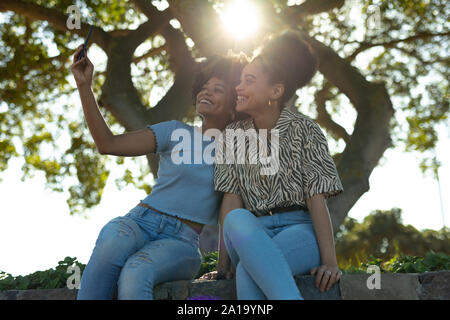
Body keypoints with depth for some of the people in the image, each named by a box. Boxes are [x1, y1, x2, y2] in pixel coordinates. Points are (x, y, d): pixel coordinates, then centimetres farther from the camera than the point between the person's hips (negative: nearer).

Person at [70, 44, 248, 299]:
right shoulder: (176, 132, 10)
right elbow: (108, 144, 1)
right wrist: (84, 85, -4)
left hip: (180, 240, 0)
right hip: (139, 221, 1)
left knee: (135, 274, -35)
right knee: (112, 246, -37)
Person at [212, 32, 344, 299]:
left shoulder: (304, 129, 0)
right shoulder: (234, 135, 11)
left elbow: (317, 198, -6)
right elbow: (232, 198, 4)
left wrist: (329, 261, -17)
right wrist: (223, 263, -6)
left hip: (300, 230, -3)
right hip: (251, 237, 3)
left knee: (249, 271, -34)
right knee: (238, 220, -34)